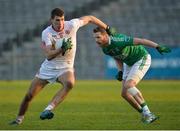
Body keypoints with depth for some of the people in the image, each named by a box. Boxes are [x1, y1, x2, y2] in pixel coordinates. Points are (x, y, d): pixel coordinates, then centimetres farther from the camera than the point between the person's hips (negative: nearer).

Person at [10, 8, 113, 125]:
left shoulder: (72, 25, -12)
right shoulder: (46, 33, -12)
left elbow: (89, 18, 3)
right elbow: (49, 55, -20)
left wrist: (107, 28, 10)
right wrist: (61, 49, -36)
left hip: (65, 68, -1)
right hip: (48, 67, 1)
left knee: (69, 83, -37)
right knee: (29, 95, 3)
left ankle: (49, 109, -38)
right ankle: (19, 119, 27)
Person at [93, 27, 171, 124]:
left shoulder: (118, 41, -31)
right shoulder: (104, 49, -5)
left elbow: (140, 41, -30)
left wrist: (158, 47, -35)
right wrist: (120, 71, -5)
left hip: (142, 59, -8)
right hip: (129, 64, 9)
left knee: (128, 85, -27)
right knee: (124, 93, -1)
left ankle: (147, 113, -24)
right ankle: (145, 115, 12)